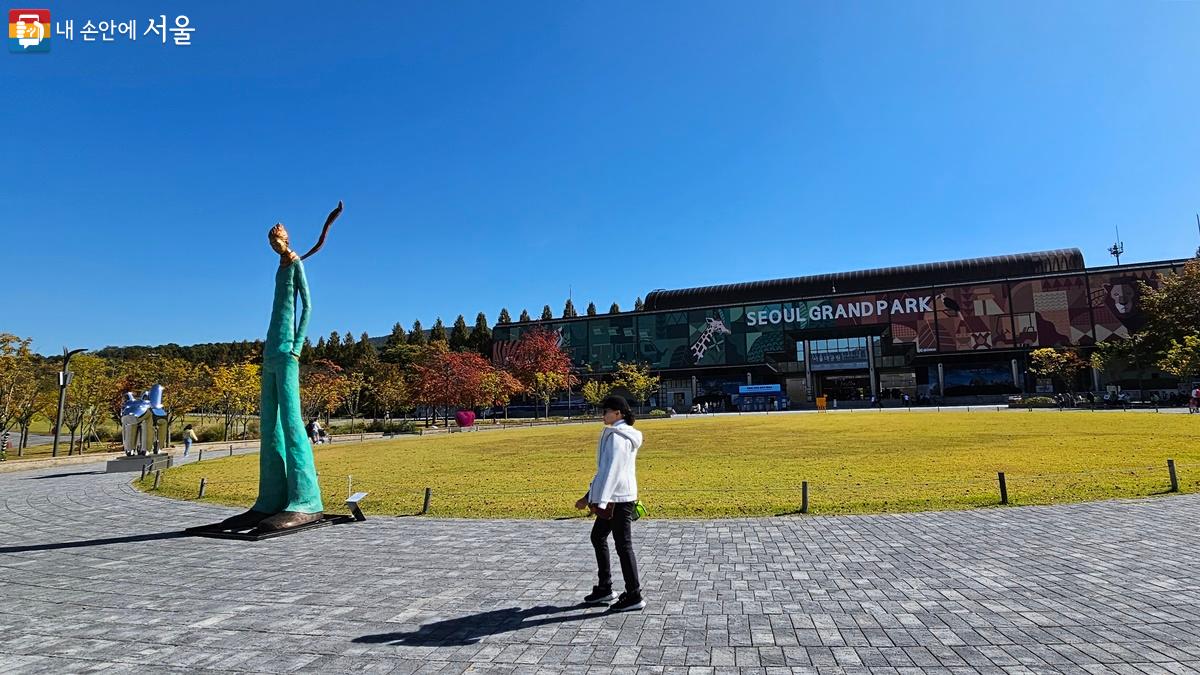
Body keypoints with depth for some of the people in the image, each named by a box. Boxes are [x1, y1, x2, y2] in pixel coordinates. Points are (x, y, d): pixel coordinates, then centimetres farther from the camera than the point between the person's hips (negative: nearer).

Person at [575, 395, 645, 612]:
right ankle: (604, 588, 28)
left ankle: (634, 596, 10)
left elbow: (612, 469, -25)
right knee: (597, 537, 19)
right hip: (615, 498, 10)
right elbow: (604, 468, 20)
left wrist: (600, 501, -28)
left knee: (623, 545, -1)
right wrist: (590, 496, 24)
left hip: (618, 498, -10)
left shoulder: (616, 436, -16)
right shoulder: (625, 434, 15)